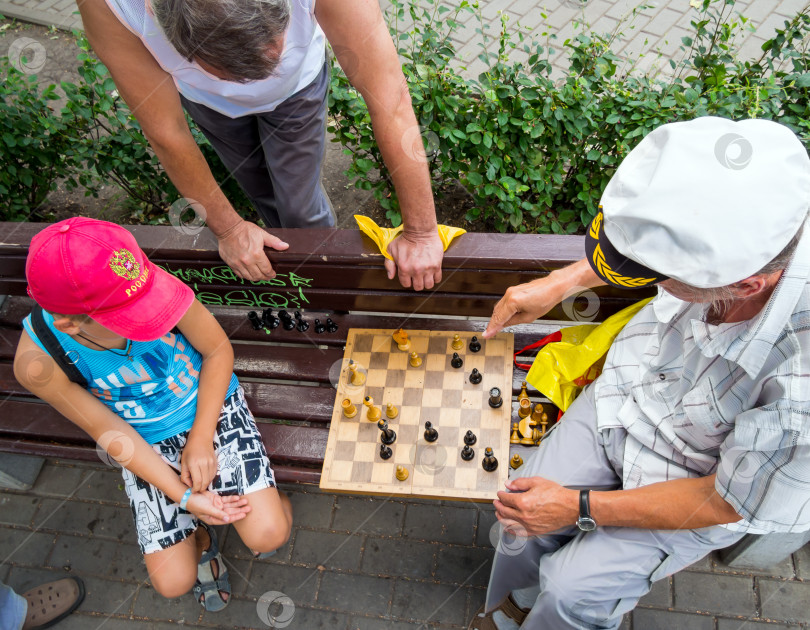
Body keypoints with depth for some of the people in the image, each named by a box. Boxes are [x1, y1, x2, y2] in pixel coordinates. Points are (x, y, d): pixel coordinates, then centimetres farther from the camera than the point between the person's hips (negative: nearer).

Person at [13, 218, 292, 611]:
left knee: (268, 536, -13)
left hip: (211, 406, 0)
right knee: (173, 582, -2)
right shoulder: (37, 362, -27)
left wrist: (201, 440, -13)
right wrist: (183, 496, -16)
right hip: (147, 445, 1)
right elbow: (108, 432, -13)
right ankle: (201, 536, 32)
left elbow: (218, 350, -12)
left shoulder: (154, 287, -31)